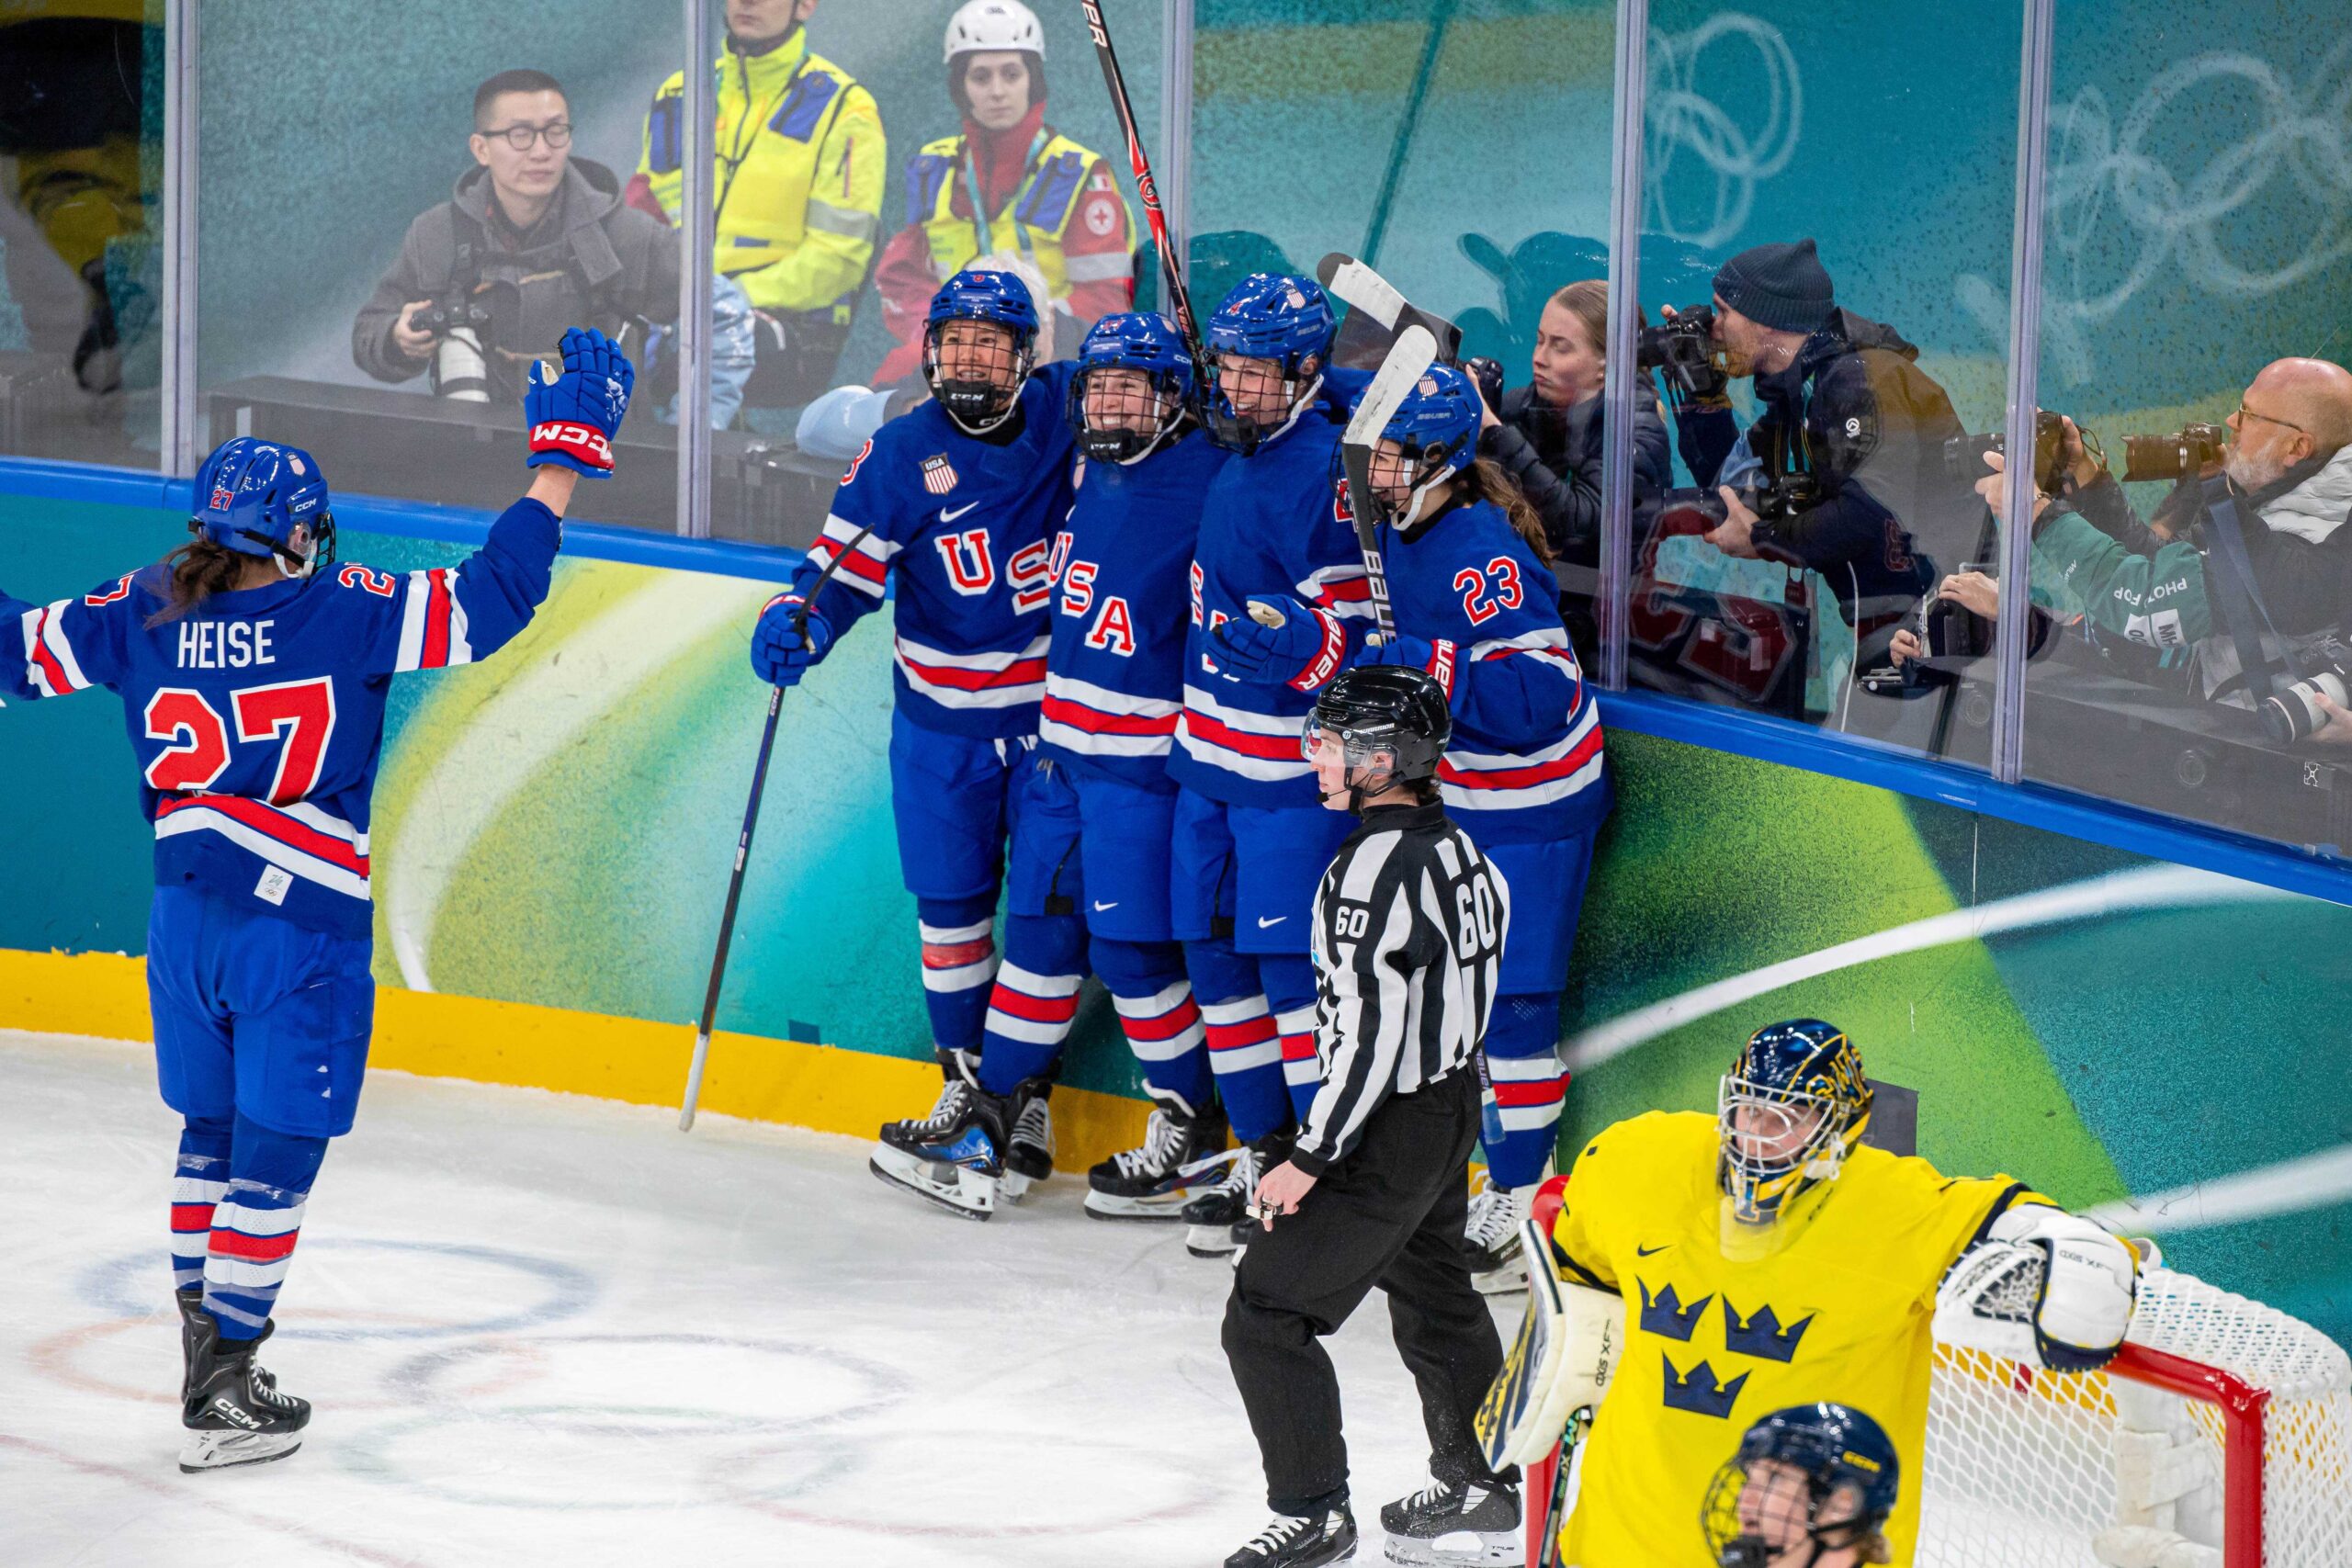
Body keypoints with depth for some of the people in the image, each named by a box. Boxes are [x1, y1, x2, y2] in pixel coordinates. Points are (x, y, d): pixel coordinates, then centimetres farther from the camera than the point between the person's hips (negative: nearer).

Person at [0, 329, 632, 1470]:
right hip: (302, 935, -5)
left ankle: (204, 1343, 33)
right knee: (275, 1153, 3)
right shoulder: (345, 614, -13)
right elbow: (489, 602, -17)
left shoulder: (144, 615, 0)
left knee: (213, 1133, 22)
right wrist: (564, 456, -12)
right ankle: (222, 1396, 5)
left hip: (185, 922, 5)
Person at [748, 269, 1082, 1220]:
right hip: (942, 719, 1)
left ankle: (1022, 1087, 8)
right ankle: (965, 1076, 21)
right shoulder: (902, 454, -5)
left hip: (1055, 706, -1)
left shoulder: (1065, 414, -5)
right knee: (950, 899, 7)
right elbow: (846, 568, -6)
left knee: (1051, 902, -1)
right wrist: (798, 623, -23)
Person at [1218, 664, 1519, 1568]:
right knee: (1433, 1295, 26)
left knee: (1266, 1312, -3)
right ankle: (1480, 1483, 39)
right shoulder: (1455, 848, 4)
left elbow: (1370, 1031, -27)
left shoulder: (1381, 867, -25)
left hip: (1388, 1133, -10)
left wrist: (1311, 1158, -20)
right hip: (1453, 1105, 10)